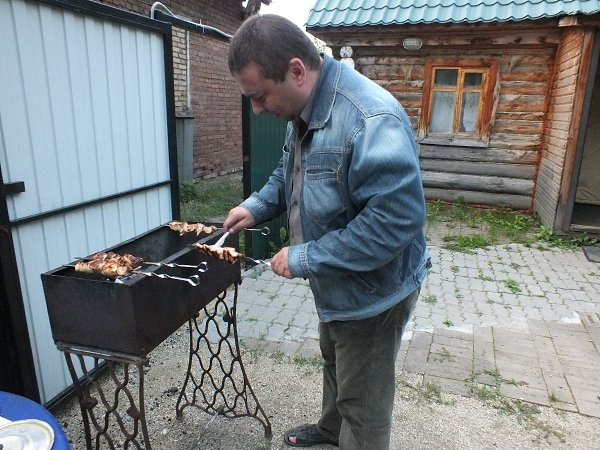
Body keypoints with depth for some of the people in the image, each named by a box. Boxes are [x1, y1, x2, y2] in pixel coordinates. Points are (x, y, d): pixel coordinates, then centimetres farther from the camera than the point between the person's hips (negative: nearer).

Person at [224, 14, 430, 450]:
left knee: (363, 404, 12)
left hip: (372, 292, -9)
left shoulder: (371, 120, -32)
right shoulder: (304, 111, 1)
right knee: (335, 361, 32)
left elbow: (397, 219, -34)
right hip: (336, 284, 10)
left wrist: (306, 259, -28)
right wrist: (256, 206, -1)